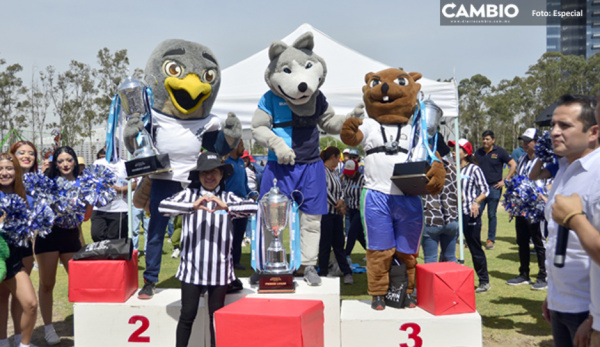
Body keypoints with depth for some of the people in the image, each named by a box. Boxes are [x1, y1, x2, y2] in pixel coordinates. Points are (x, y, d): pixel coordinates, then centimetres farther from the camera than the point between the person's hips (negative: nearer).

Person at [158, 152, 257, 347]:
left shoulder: (228, 198, 4)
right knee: (188, 314, 5)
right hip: (192, 266, -1)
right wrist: (193, 206, -26)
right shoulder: (189, 194, 2)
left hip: (219, 267, 1)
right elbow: (163, 206, -13)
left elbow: (253, 207, -12)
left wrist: (226, 207, -27)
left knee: (217, 315, 13)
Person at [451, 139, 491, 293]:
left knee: (475, 248, 3)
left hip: (470, 213, -5)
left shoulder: (474, 169, -5)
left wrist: (476, 202, -23)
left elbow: (485, 190, -8)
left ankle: (484, 282, 17)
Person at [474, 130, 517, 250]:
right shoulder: (478, 152, 10)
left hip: (494, 187, -3)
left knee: (492, 215, 4)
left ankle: (491, 240, 14)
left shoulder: (500, 151, -2)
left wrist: (505, 180, -6)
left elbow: (513, 165, 0)